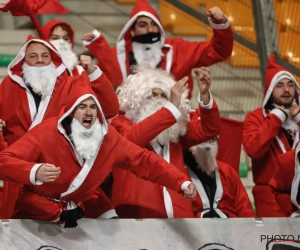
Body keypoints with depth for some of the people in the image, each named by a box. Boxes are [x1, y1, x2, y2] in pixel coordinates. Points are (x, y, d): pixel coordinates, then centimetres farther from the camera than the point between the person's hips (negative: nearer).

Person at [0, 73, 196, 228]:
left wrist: (182, 183, -11)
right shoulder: (47, 133, -21)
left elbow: (143, 160, 0)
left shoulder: (108, 137, -6)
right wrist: (35, 172, -48)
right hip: (35, 215, -4)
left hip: (74, 216, 4)